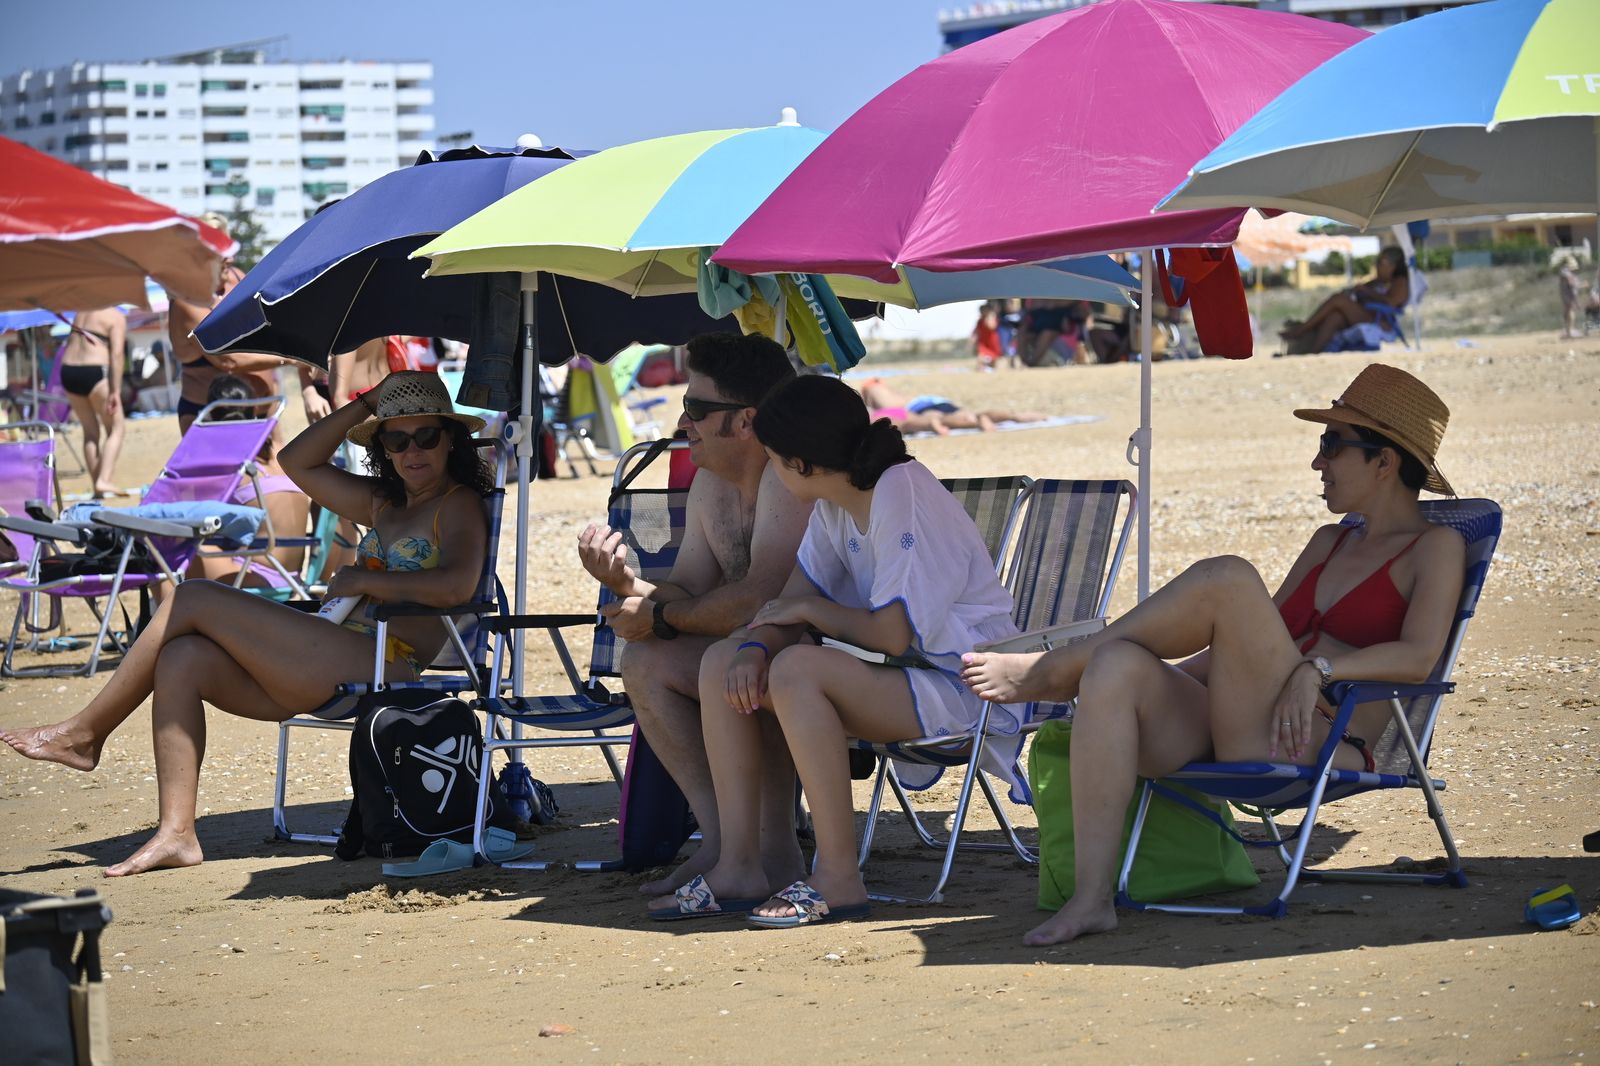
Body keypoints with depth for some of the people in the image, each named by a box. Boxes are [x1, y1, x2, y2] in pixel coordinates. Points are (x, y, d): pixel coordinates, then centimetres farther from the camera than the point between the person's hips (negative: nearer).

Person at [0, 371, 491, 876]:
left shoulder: (459, 504, 0)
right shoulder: (385, 504, 25)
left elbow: (457, 585, -19)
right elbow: (297, 461, 28)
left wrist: (363, 581, -12)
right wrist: (367, 405, 20)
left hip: (381, 668, -9)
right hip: (336, 672, 9)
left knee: (194, 599, -10)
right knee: (181, 659, -11)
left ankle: (85, 733, 0)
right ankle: (176, 833, -13)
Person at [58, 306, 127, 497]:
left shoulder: (81, 313, 20)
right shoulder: (116, 317, -3)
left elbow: (70, 344, 21)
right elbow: (116, 354, -12)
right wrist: (116, 391, -15)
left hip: (68, 373, 6)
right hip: (95, 372, -6)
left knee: (90, 431, 16)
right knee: (116, 429, 4)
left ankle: (96, 486, 13)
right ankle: (104, 480, -11)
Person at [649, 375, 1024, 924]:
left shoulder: (901, 494, -21)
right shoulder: (835, 501, 6)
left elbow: (891, 634, -24)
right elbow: (791, 603, 8)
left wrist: (808, 610, -8)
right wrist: (754, 646, -14)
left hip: (960, 686, -9)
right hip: (893, 675, 9)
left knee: (797, 668, -31)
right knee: (724, 663, -2)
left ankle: (838, 878, -24)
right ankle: (739, 867, -5)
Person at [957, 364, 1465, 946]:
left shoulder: (1436, 546, 8)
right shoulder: (1331, 542, 30)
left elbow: (1418, 656, -10)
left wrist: (1317, 669, -21)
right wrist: (1169, 674, 13)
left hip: (1313, 746, -7)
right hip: (1227, 735, 7)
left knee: (1226, 577, -25)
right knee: (1118, 667, -25)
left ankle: (1046, 673, -11)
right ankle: (1092, 898, -31)